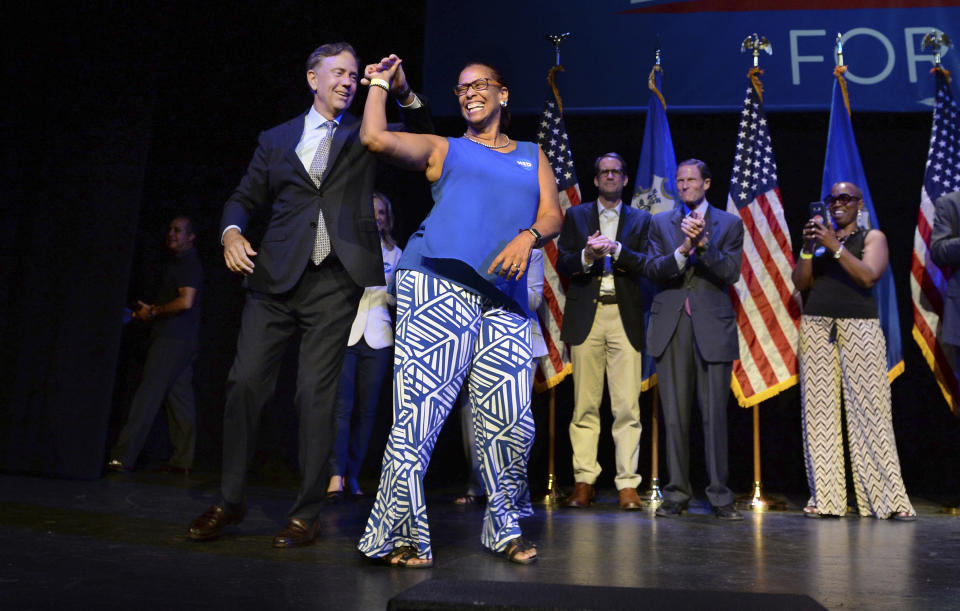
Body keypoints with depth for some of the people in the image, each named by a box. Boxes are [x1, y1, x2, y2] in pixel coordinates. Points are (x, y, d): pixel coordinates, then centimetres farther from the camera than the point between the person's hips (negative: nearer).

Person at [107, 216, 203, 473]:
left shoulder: (188, 264, -8)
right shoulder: (181, 264, 24)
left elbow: (185, 302, -19)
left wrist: (153, 312, -9)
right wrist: (146, 312, 15)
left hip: (172, 340, -10)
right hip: (183, 341, 10)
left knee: (147, 396, -11)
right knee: (180, 398, 7)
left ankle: (122, 457, -11)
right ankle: (182, 459, 8)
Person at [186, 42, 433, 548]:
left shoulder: (364, 137, 15)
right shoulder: (276, 140, 18)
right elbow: (245, 198, 18)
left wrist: (404, 93, -7)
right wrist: (232, 232, -2)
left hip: (335, 282, -2)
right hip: (275, 277, 2)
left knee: (316, 394, -3)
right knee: (244, 382, -1)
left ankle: (306, 514, 8)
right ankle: (230, 501, 15)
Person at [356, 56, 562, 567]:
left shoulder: (533, 156, 28)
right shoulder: (444, 150, 19)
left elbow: (552, 215, 14)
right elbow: (376, 138, 5)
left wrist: (527, 237, -7)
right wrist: (381, 82, 20)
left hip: (504, 300, 3)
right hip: (438, 284, -2)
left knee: (512, 422, -1)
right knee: (419, 410, -10)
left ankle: (504, 528, 19)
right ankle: (400, 535, -2)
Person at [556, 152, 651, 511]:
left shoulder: (640, 220, 15)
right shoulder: (575, 216, 16)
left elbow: (646, 265, 1)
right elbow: (562, 265, 6)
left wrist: (615, 249, -14)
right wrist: (587, 255, -13)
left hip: (625, 317, 0)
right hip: (586, 316, 0)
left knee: (627, 405, -4)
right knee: (585, 405, 0)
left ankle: (627, 485, 2)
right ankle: (584, 483, 7)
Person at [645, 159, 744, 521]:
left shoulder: (729, 224, 9)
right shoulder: (660, 223, 13)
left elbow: (730, 274, -3)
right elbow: (653, 270, 0)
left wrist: (703, 243, -16)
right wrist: (682, 250, -17)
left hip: (713, 328, -1)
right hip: (671, 328, 2)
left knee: (714, 414, -2)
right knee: (674, 413, 4)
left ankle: (720, 496, 7)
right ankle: (676, 494, 13)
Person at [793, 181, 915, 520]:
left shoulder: (872, 237, 12)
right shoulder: (819, 235, 19)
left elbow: (868, 276, -6)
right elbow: (799, 283, 9)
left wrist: (835, 247, -10)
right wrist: (807, 248, -4)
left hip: (860, 327, -2)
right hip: (816, 326, 3)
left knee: (869, 409, -8)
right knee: (819, 409, -3)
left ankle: (888, 498, -3)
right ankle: (825, 499, -1)